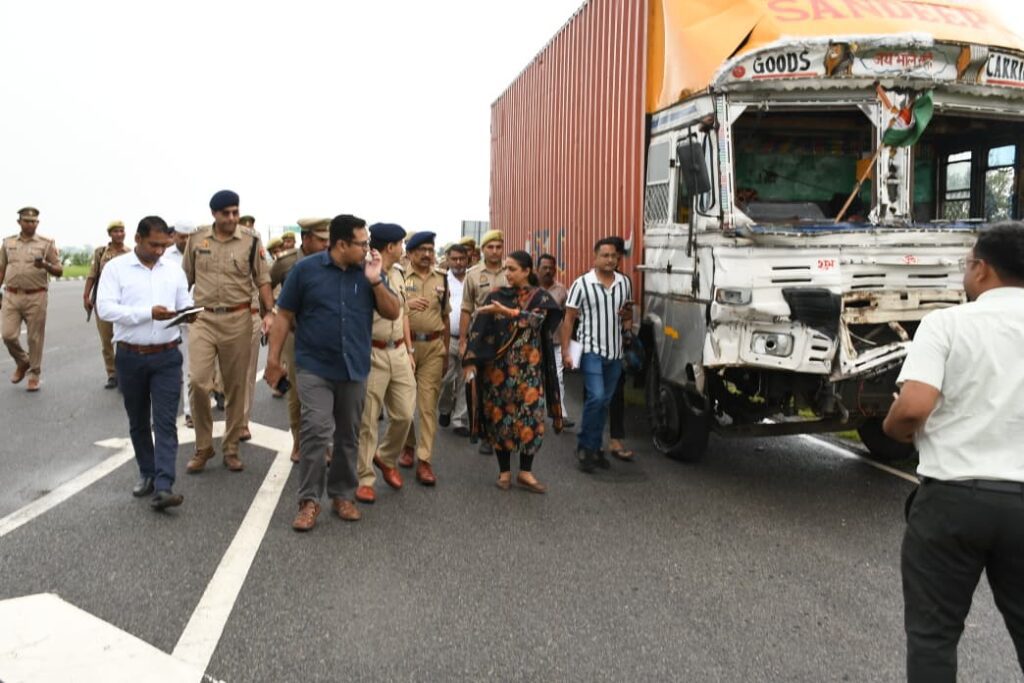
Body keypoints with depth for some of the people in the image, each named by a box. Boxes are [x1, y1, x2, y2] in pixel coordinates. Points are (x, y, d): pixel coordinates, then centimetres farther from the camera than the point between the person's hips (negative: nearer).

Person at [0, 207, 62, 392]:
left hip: (36, 297, -2)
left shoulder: (46, 243, 2)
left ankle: (34, 374, 15)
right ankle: (22, 363, 24)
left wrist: (46, 265, -19)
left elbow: (59, 271, 1)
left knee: (35, 337, 2)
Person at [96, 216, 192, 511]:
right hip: (130, 357, 0)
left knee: (165, 422, -7)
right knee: (138, 422, 13)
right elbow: (105, 308, -12)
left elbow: (186, 306, 8)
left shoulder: (174, 271, 7)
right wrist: (148, 313, -22)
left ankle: (163, 487, -11)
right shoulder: (116, 268, -2)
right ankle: (147, 474, 29)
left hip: (167, 357, 1)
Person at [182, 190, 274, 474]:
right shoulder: (197, 239, 4)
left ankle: (231, 448, 19)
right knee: (198, 381, -11)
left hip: (238, 319, 0)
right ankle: (203, 447, 7)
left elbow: (262, 279, 0)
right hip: (203, 318, 1)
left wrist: (269, 312, -12)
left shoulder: (250, 240, -2)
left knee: (235, 386, 6)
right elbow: (186, 279, 12)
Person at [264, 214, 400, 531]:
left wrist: (375, 281, -13)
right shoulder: (306, 268, -4)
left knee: (348, 436, 11)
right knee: (316, 431, -11)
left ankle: (342, 495, 24)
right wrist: (273, 358, -3)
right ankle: (309, 500, 1)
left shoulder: (368, 272, 3)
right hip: (315, 368, -3)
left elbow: (393, 313, 0)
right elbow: (284, 315, -1)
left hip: (355, 368, 4)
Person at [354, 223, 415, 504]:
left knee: (404, 414, 9)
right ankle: (365, 479, 14)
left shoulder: (397, 274, 13)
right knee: (368, 420, 2)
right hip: (372, 354, -7)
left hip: (399, 352, 7)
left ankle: (386, 458, 34)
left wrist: (409, 351, 18)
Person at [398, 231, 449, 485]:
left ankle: (424, 461, 0)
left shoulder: (441, 279, 9)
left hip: (433, 346, 2)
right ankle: (408, 445, 33)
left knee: (428, 404, -2)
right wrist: (407, 304, -25)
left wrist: (446, 353, 14)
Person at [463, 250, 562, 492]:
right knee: (500, 414, 3)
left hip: (529, 368, 0)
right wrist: (471, 359, -12)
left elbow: (536, 319, -20)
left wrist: (505, 311, -29)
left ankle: (525, 472, 11)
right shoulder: (496, 296, 3)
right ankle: (504, 471, 16)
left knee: (530, 415, -1)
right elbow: (479, 328, -3)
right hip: (498, 366, 1)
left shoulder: (540, 297, 1)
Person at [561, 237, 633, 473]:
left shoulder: (624, 283, 6)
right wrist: (565, 351, -10)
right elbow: (568, 319, -6)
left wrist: (628, 317, 3)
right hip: (591, 350, -5)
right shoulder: (582, 284, -8)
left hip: (616, 352, 5)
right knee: (596, 397, -16)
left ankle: (594, 448, 22)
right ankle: (584, 446, 2)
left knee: (605, 402, 10)